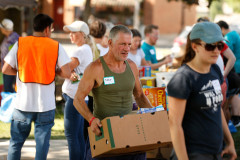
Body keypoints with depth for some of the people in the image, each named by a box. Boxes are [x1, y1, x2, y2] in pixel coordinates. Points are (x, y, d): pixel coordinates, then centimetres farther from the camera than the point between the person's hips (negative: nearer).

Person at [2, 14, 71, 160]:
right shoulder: (56, 46, -1)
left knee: (16, 142, 11)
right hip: (46, 105, -1)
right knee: (42, 143, 6)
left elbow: (6, 70, -1)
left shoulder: (20, 44, 1)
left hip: (23, 104, 1)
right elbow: (67, 73, -7)